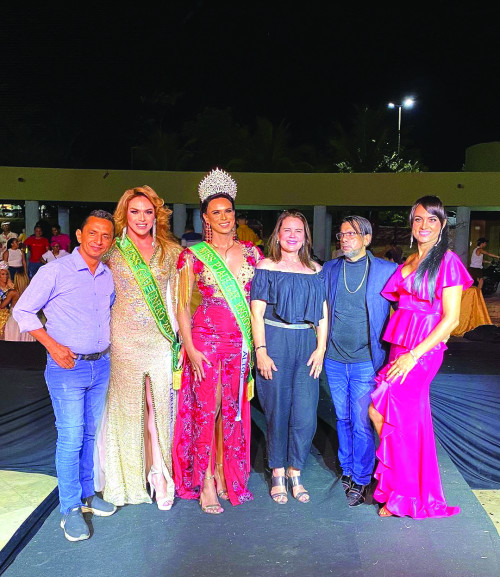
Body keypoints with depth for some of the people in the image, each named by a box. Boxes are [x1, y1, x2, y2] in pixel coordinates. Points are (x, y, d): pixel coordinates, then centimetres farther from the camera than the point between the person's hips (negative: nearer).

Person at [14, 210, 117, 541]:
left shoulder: (108, 276, 8)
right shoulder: (56, 271, -9)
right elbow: (23, 311, -5)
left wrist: (109, 344, 11)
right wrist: (52, 345, -13)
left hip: (101, 365, 6)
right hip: (67, 367, -5)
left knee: (92, 434, 14)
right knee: (71, 437, -3)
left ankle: (88, 494, 30)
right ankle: (70, 509, 11)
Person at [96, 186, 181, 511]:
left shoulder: (170, 251, 7)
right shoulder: (113, 251, 3)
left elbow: (177, 298, 8)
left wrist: (181, 337, 5)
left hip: (161, 339, 1)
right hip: (125, 339, -1)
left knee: (160, 405, 1)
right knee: (128, 405, 7)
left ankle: (159, 474, 15)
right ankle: (131, 476, 23)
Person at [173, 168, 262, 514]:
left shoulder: (251, 252, 7)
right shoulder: (194, 255, -2)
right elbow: (183, 306, -1)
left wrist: (258, 342, 5)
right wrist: (190, 348, -8)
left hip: (241, 341, 3)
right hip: (206, 339, -3)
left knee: (233, 410, 10)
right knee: (206, 410, 1)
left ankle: (223, 475, 27)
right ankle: (206, 484, 15)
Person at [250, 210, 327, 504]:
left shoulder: (315, 269, 12)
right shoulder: (266, 267, 3)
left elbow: (323, 312, 11)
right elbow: (256, 313, -2)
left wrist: (321, 348, 1)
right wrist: (261, 351, -9)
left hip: (307, 344, 3)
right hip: (275, 342, -2)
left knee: (305, 413, -1)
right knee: (278, 410, 3)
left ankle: (295, 474, 18)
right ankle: (277, 475, 21)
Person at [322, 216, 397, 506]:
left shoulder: (387, 270, -4)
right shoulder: (329, 270, 6)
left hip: (366, 360, -3)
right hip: (334, 359, 4)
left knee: (362, 422, 0)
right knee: (343, 419, 15)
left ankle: (360, 480, 16)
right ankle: (347, 469, 32)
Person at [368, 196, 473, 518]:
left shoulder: (447, 261, -9)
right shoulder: (410, 261, 13)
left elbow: (451, 318, -13)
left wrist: (414, 354, -17)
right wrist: (401, 351, 5)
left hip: (425, 350, -7)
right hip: (401, 346, 7)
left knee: (379, 410, -8)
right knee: (410, 419, 11)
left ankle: (400, 494, 10)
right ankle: (420, 493, 29)